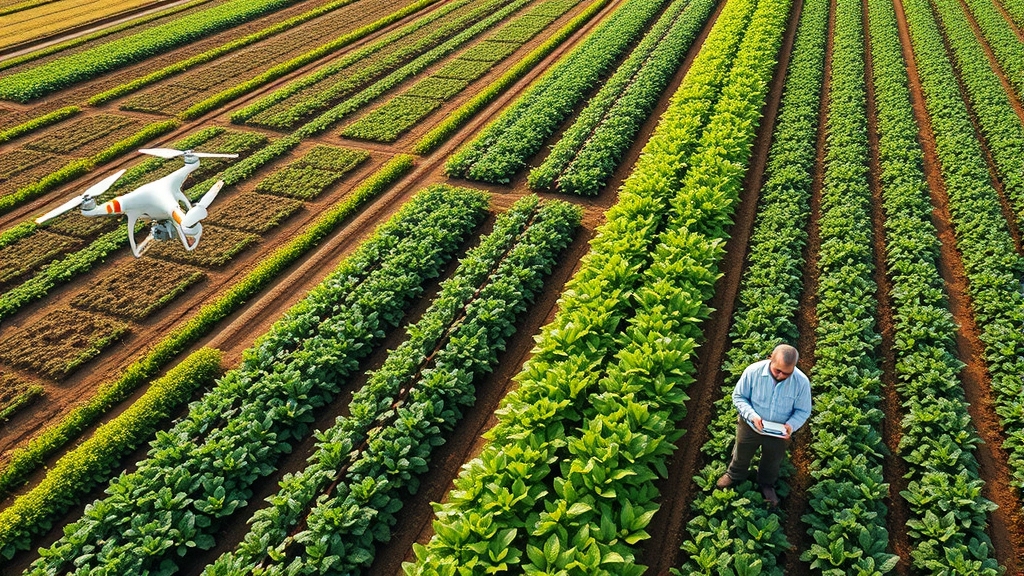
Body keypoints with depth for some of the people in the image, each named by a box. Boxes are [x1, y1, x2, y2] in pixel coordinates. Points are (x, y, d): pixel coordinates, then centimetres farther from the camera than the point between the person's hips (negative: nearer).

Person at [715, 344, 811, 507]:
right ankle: (735, 475, 58)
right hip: (750, 426, 0)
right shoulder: (753, 371, -29)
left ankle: (767, 484, 58)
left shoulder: (802, 382, -27)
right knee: (741, 454, 26)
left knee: (772, 462, 27)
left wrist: (791, 425, -31)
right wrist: (752, 415, -31)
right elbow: (738, 396, -16)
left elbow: (803, 411, -12)